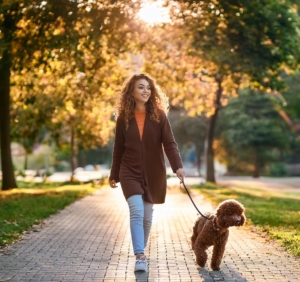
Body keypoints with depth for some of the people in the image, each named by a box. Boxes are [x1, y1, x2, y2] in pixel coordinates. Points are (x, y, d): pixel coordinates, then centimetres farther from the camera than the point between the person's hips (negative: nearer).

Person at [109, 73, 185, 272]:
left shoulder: (159, 115, -4)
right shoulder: (124, 117, -2)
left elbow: (169, 143, -10)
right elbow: (119, 148, 6)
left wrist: (178, 166, -26)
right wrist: (114, 175, 11)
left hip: (153, 174, 1)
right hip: (130, 173, -1)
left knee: (147, 216, 11)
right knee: (137, 212, -17)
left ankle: (141, 251, 32)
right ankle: (140, 257, -17)